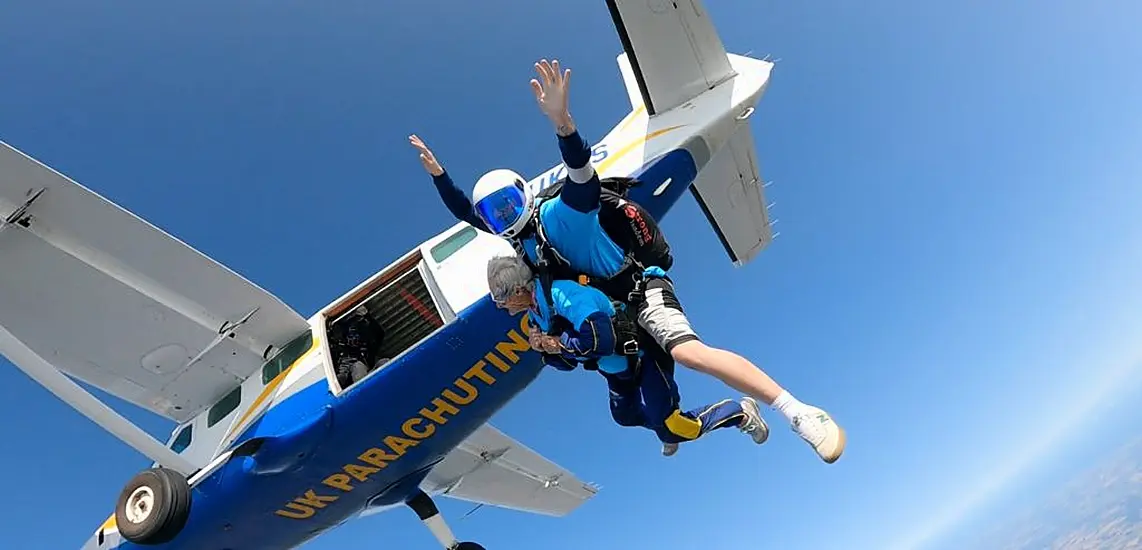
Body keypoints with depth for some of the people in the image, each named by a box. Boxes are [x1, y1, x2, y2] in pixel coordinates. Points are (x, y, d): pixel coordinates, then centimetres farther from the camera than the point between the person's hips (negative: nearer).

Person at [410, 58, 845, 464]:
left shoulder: (559, 213, -19)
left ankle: (800, 412, -33)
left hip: (640, 291, -10)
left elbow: (583, 173, -40)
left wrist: (561, 121, -59)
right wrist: (436, 172, 10)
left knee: (687, 352, -35)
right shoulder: (516, 235, 6)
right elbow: (463, 211, 18)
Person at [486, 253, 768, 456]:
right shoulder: (536, 314, -4)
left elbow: (601, 341, -43)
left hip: (644, 354, -9)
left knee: (672, 430, -9)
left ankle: (740, 412, 11)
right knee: (625, 416, 26)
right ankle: (663, 422, 54)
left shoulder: (560, 294, -34)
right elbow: (568, 362, 3)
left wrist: (559, 343, -29)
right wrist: (546, 350, -17)